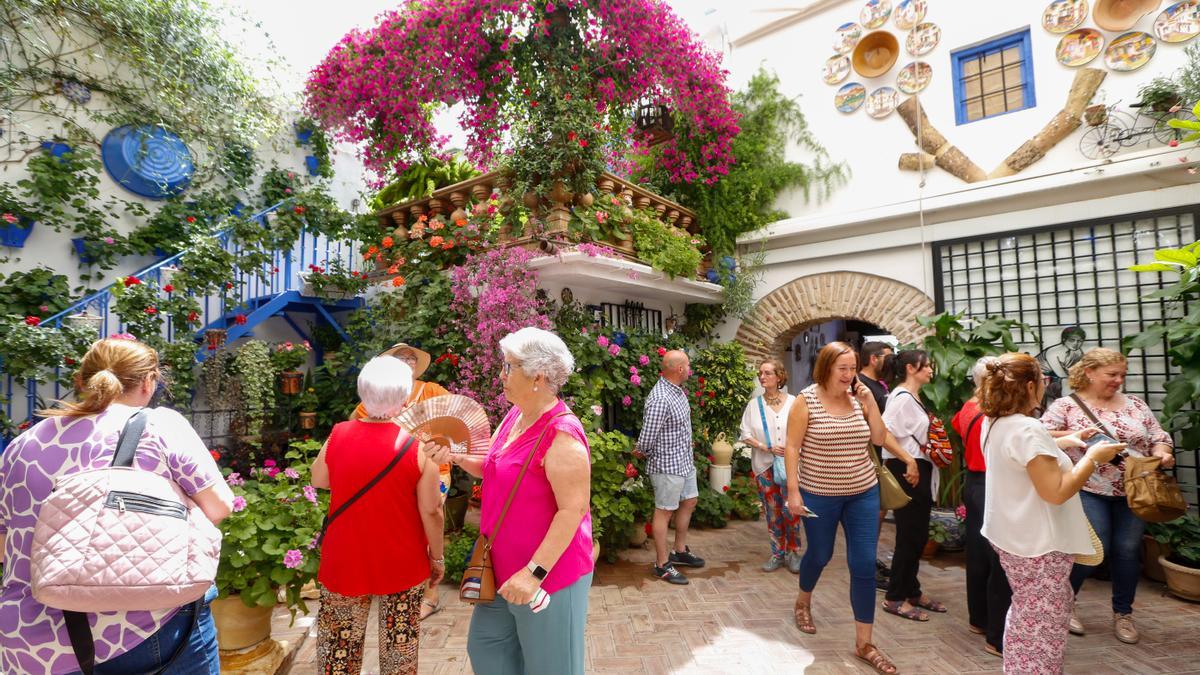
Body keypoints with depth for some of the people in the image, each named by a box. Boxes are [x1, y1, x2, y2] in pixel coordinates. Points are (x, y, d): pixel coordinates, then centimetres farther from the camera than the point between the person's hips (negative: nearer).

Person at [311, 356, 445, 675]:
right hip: (402, 563, -1)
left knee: (338, 645, 20)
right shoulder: (418, 446, -19)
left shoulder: (338, 435, -12)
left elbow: (318, 480, 7)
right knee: (399, 647, 16)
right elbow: (430, 511, -13)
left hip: (345, 561, 2)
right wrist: (437, 557, 0)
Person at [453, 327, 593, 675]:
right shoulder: (515, 417, 2)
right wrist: (458, 457, -1)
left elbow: (573, 510, -26)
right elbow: (496, 469, 16)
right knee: (485, 647, 24)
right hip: (506, 567, 9)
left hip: (548, 572, -9)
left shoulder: (561, 433, -25)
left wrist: (534, 572, -26)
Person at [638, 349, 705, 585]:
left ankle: (680, 551, 38)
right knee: (664, 512, 4)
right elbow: (646, 440, -23)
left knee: (688, 503, 21)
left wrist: (688, 456, 11)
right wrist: (645, 454, -3)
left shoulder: (678, 391, 3)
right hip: (667, 466, -9)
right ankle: (662, 564, 20)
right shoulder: (660, 399, -27)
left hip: (685, 462, 9)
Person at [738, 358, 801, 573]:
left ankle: (793, 553, 17)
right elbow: (746, 435, 0)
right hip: (764, 466, 2)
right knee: (772, 511, 9)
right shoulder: (754, 404, 2)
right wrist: (767, 447, -12)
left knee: (790, 510, -3)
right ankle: (777, 553, 23)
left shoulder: (793, 402, -2)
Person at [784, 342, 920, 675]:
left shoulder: (859, 398, 1)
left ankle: (863, 643, 17)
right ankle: (802, 603, 47)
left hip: (863, 493, 3)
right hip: (819, 495, -3)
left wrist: (870, 403, -9)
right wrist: (793, 490, -16)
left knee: (864, 566, 2)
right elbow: (791, 447, -12)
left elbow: (879, 438, 3)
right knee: (819, 555, 16)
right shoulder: (806, 400, -13)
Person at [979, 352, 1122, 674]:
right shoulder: (1027, 429, -26)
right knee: (1041, 628, 5)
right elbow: (1056, 492, -26)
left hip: (1013, 537, 10)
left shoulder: (994, 424, 4)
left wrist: (1065, 442, 18)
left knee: (1026, 616, 26)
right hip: (1037, 545, -10)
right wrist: (1092, 457, -15)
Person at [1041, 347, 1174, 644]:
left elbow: (1159, 438, 10)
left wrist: (1162, 453, -11)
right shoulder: (1067, 405, -5)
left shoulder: (1135, 404, 9)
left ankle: (1123, 613, 28)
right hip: (1089, 491, -4)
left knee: (1128, 550, 8)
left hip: (1133, 491, 5)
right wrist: (1075, 435, -24)